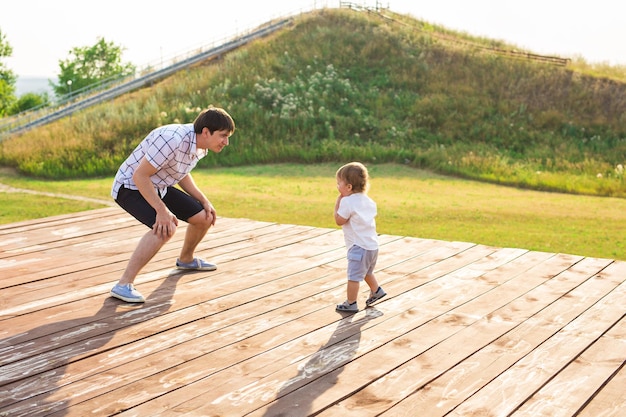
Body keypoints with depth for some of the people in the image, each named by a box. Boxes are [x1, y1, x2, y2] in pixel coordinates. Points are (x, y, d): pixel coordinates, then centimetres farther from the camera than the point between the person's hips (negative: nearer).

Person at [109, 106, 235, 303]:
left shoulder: (200, 145, -3)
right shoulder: (173, 140, -33)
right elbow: (140, 175, -30)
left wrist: (204, 201, 5)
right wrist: (161, 209, -32)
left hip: (158, 187, 9)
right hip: (131, 186, -9)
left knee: (204, 218, 9)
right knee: (166, 228, -32)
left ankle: (186, 259, 39)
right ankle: (123, 285, -28)